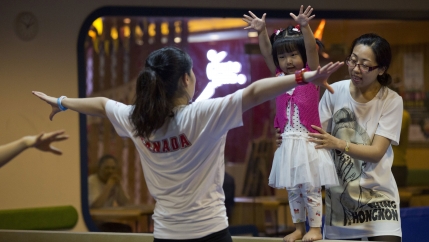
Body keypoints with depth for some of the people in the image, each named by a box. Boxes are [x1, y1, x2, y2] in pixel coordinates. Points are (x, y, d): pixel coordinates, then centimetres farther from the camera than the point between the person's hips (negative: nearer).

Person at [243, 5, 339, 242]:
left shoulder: (311, 75, -5)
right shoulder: (280, 77, 6)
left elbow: (312, 50, -19)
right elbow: (266, 53, 2)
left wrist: (304, 27, -34)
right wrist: (261, 31, -14)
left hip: (308, 142, -5)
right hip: (288, 143, 5)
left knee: (310, 188, -1)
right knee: (292, 189, 11)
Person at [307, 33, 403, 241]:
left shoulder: (391, 101, -9)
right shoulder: (335, 92, -4)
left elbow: (377, 152, -17)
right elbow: (316, 136, 1)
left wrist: (338, 144, -32)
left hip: (377, 197, -2)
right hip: (339, 197, 2)